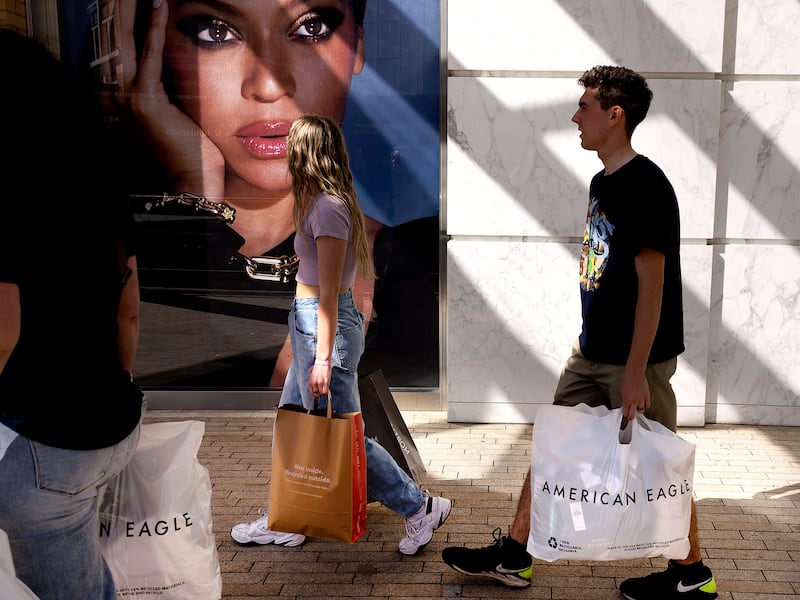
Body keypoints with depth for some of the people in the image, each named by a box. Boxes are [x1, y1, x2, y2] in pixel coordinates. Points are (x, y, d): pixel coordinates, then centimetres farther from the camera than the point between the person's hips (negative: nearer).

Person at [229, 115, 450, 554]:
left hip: (326, 324, -10)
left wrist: (323, 358, -20)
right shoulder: (327, 201, 10)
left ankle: (419, 507, 13)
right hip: (309, 321, 10)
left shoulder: (326, 207, -18)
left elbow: (329, 292, -20)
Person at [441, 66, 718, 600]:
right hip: (593, 353, 9)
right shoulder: (602, 182, 10)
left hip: (636, 357, -9)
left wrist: (636, 370, -20)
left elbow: (651, 284, -20)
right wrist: (591, 341, 19)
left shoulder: (647, 186, -18)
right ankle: (514, 556, 23)